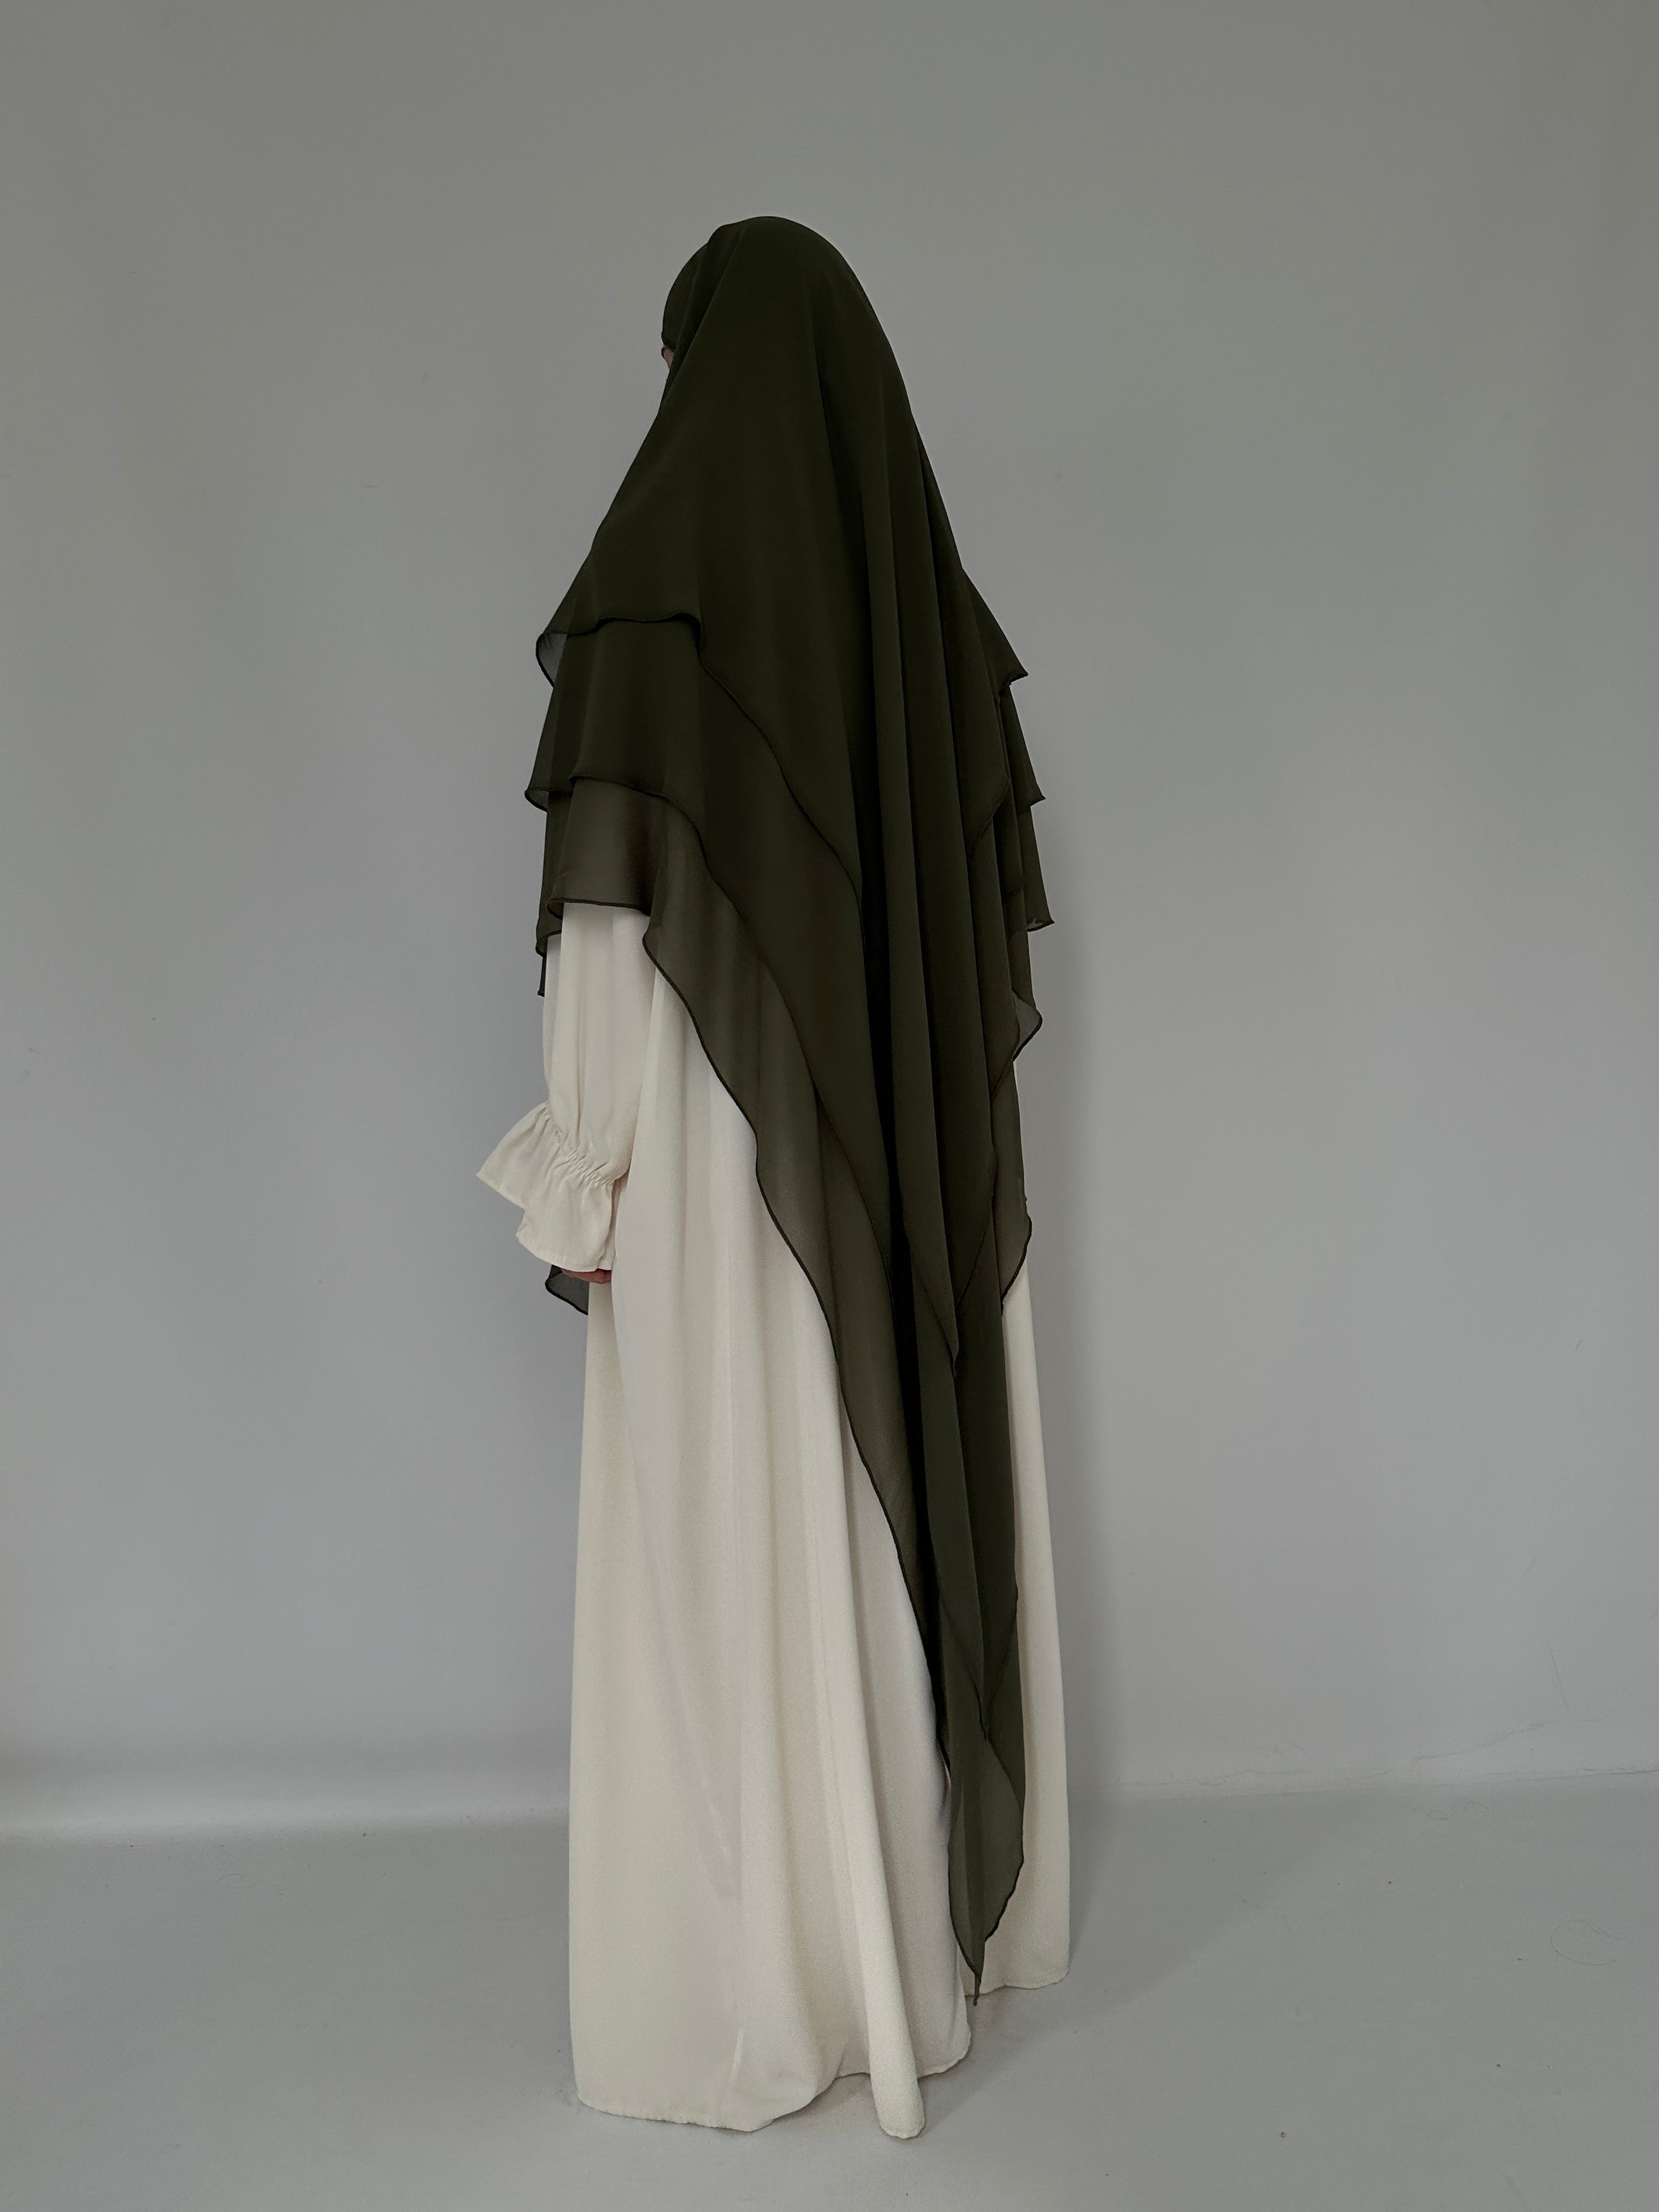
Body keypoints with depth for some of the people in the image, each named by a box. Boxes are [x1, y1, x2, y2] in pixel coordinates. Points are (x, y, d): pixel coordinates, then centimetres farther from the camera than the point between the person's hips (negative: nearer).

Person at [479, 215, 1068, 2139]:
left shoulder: (661, 562, -9)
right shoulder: (925, 576, 10)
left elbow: (607, 901, -14)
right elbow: (997, 898, 11)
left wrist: (579, 1173, -8)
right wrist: (936, 1106, 18)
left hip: (729, 1145, -6)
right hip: (922, 1150, 7)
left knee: (734, 1552, 4)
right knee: (912, 1504, 16)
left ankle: (767, 1997, 18)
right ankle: (942, 1919, 34)